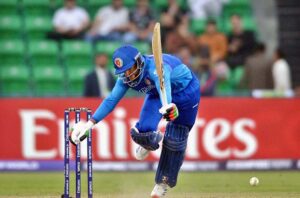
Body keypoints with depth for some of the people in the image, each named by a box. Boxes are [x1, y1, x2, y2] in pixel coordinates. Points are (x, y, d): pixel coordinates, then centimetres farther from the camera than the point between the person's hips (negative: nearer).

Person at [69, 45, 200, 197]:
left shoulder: (155, 67, -40)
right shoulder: (125, 78, -20)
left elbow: (164, 86, -60)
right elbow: (111, 100, -14)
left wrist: (167, 106, -81)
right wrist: (90, 123, -21)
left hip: (185, 89, -5)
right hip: (156, 94, 5)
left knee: (175, 139, -4)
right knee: (141, 132, -16)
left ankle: (164, 182, 16)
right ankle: (150, 142, 21)